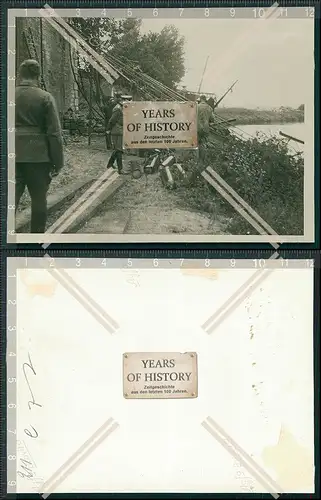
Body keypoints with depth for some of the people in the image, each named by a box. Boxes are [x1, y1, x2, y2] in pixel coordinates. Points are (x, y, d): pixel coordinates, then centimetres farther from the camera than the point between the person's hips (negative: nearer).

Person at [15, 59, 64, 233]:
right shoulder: (45, 97, -3)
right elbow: (54, 133, -8)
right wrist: (58, 162, -2)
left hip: (13, 156, 2)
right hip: (38, 157, -2)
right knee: (38, 200, 11)